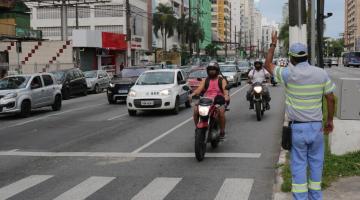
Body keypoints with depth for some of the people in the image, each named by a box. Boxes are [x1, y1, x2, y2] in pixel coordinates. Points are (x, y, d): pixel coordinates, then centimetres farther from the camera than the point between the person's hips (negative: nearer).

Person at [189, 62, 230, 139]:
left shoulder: (221, 80, 10)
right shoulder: (205, 81, 16)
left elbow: (225, 89, -8)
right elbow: (199, 89, 0)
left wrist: (226, 96, -31)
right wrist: (193, 94, -21)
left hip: (218, 101, -2)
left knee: (221, 111, -33)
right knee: (196, 110, -22)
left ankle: (222, 132, -18)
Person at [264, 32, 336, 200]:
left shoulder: (288, 74, -11)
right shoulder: (321, 74, -3)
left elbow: (268, 65, 4)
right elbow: (331, 99, 1)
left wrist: (273, 44, 13)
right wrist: (330, 120, 13)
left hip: (297, 128, -3)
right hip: (316, 126, 3)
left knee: (299, 165, 5)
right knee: (316, 163, 14)